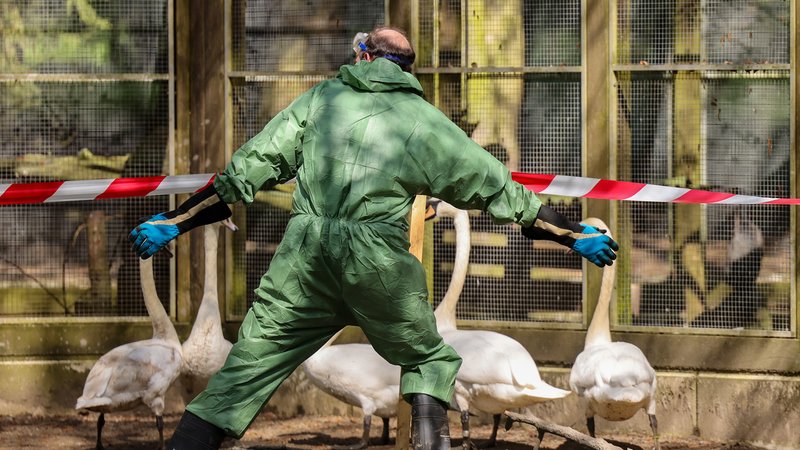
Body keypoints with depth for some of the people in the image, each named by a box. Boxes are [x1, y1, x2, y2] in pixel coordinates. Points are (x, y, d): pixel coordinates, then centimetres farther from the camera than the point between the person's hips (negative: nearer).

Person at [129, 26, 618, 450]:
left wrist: (173, 222, 17)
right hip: (377, 260, -1)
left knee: (242, 374, 4)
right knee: (428, 360, 20)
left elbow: (249, 167, 12)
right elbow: (495, 186, 14)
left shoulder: (322, 98, 15)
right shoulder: (422, 118, 12)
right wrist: (575, 234, 22)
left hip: (305, 257, 1)